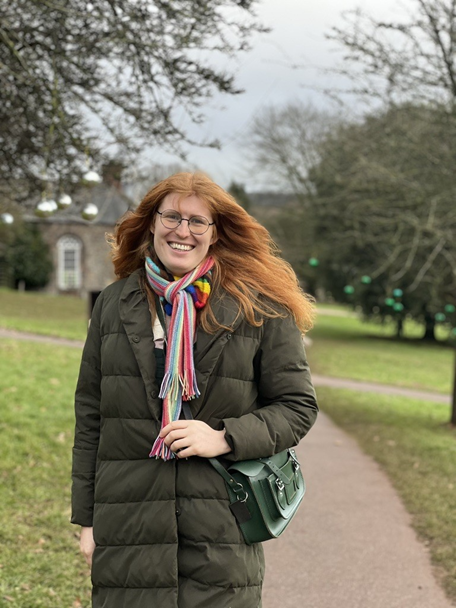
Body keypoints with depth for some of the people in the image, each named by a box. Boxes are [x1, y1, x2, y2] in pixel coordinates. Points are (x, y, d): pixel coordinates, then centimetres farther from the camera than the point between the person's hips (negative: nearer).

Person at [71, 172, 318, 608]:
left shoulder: (260, 308, 0)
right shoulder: (113, 305, 8)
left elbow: (297, 406, 2)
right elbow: (89, 416, 10)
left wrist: (224, 438, -14)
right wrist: (87, 519, 8)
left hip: (222, 526, -2)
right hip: (128, 525, 2)